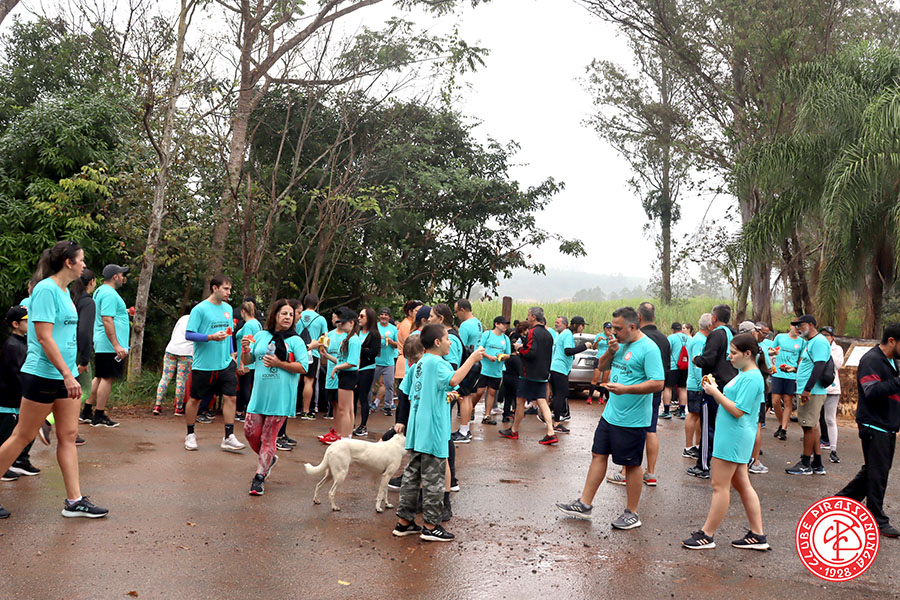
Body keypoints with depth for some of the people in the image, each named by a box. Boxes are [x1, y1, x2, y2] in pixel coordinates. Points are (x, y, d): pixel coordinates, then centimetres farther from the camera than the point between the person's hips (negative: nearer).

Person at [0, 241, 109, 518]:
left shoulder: (64, 291, 12)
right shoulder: (46, 290, -15)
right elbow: (44, 337, -20)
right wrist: (67, 375, -23)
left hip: (65, 375, 9)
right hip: (42, 375, -9)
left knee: (68, 436, 7)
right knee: (23, 436, 2)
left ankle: (74, 501, 11)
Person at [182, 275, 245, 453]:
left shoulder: (228, 308, 10)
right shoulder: (200, 309, -9)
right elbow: (189, 334, -13)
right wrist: (211, 337, -23)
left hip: (225, 364, 5)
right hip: (203, 364, -5)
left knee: (231, 397, -3)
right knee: (195, 399, 8)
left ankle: (228, 438, 3)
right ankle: (190, 435, 25)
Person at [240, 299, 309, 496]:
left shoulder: (295, 340, -2)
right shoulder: (260, 336, 9)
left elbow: (303, 367, -9)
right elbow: (247, 362, 15)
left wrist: (279, 363, -16)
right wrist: (245, 350, -6)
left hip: (280, 397, -4)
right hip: (259, 393, 4)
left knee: (268, 437, -1)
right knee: (250, 432, 5)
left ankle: (259, 477, 7)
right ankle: (269, 459, 32)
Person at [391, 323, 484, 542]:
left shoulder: (420, 364, 16)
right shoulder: (436, 362, -13)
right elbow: (453, 379, -32)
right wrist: (472, 358, -24)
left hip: (417, 431, 9)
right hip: (433, 432, -9)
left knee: (412, 474, 13)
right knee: (433, 478, -1)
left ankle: (404, 521, 19)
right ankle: (431, 526, 7)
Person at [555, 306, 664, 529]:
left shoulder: (648, 348, -16)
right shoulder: (621, 344, 9)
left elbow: (658, 383, -22)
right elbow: (601, 366, 19)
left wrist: (625, 389, -26)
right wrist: (610, 351, -1)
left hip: (632, 420, -8)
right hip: (610, 414, 8)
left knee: (632, 465, 4)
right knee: (599, 455, 12)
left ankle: (632, 514, 18)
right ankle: (585, 504, 21)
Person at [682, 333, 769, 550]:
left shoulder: (751, 378, -18)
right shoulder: (744, 374, 13)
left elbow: (738, 410, -22)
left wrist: (715, 392, -16)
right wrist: (715, 390, 5)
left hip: (734, 437, -10)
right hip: (733, 437, 10)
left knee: (720, 486, -2)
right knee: (742, 485, 14)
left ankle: (706, 535, 6)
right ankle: (757, 536, 20)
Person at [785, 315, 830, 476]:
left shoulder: (819, 341, -14)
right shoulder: (810, 342, 18)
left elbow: (819, 367, -22)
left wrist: (807, 389, -25)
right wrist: (794, 369, 25)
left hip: (812, 392, -10)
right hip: (807, 392, 10)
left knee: (808, 426, -4)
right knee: (812, 426, 13)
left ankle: (805, 464, 3)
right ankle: (817, 465, 20)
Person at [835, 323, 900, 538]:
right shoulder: (871, 360, -15)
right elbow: (872, 391, -26)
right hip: (874, 425, -9)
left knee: (872, 471, 14)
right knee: (878, 473, -3)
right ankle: (877, 520, 6)